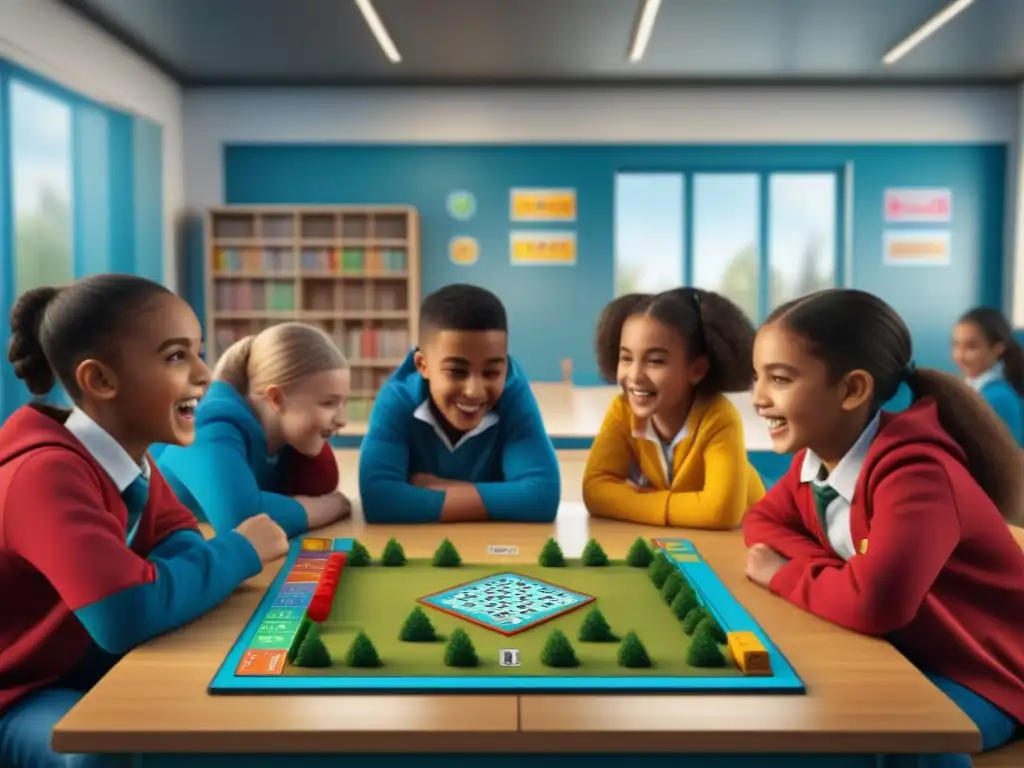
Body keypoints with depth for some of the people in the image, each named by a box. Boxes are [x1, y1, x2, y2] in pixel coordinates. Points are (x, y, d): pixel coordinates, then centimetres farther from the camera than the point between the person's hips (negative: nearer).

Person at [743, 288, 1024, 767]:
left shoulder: (916, 472, -32)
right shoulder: (815, 456, -5)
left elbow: (874, 602, -45)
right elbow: (761, 521, 3)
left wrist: (783, 576, -24)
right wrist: (826, 570, -18)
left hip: (979, 676, -7)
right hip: (897, 654, 7)